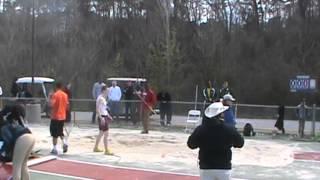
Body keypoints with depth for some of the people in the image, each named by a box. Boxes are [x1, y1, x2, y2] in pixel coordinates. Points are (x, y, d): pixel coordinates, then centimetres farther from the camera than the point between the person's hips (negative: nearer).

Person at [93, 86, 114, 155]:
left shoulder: (103, 98, 13)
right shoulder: (100, 98, -16)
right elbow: (97, 109, -22)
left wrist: (108, 115, 21)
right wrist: (101, 118, -26)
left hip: (105, 116, 10)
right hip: (102, 117, -10)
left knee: (101, 133, 18)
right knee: (106, 134, -8)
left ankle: (96, 148, 28)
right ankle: (106, 151, -5)